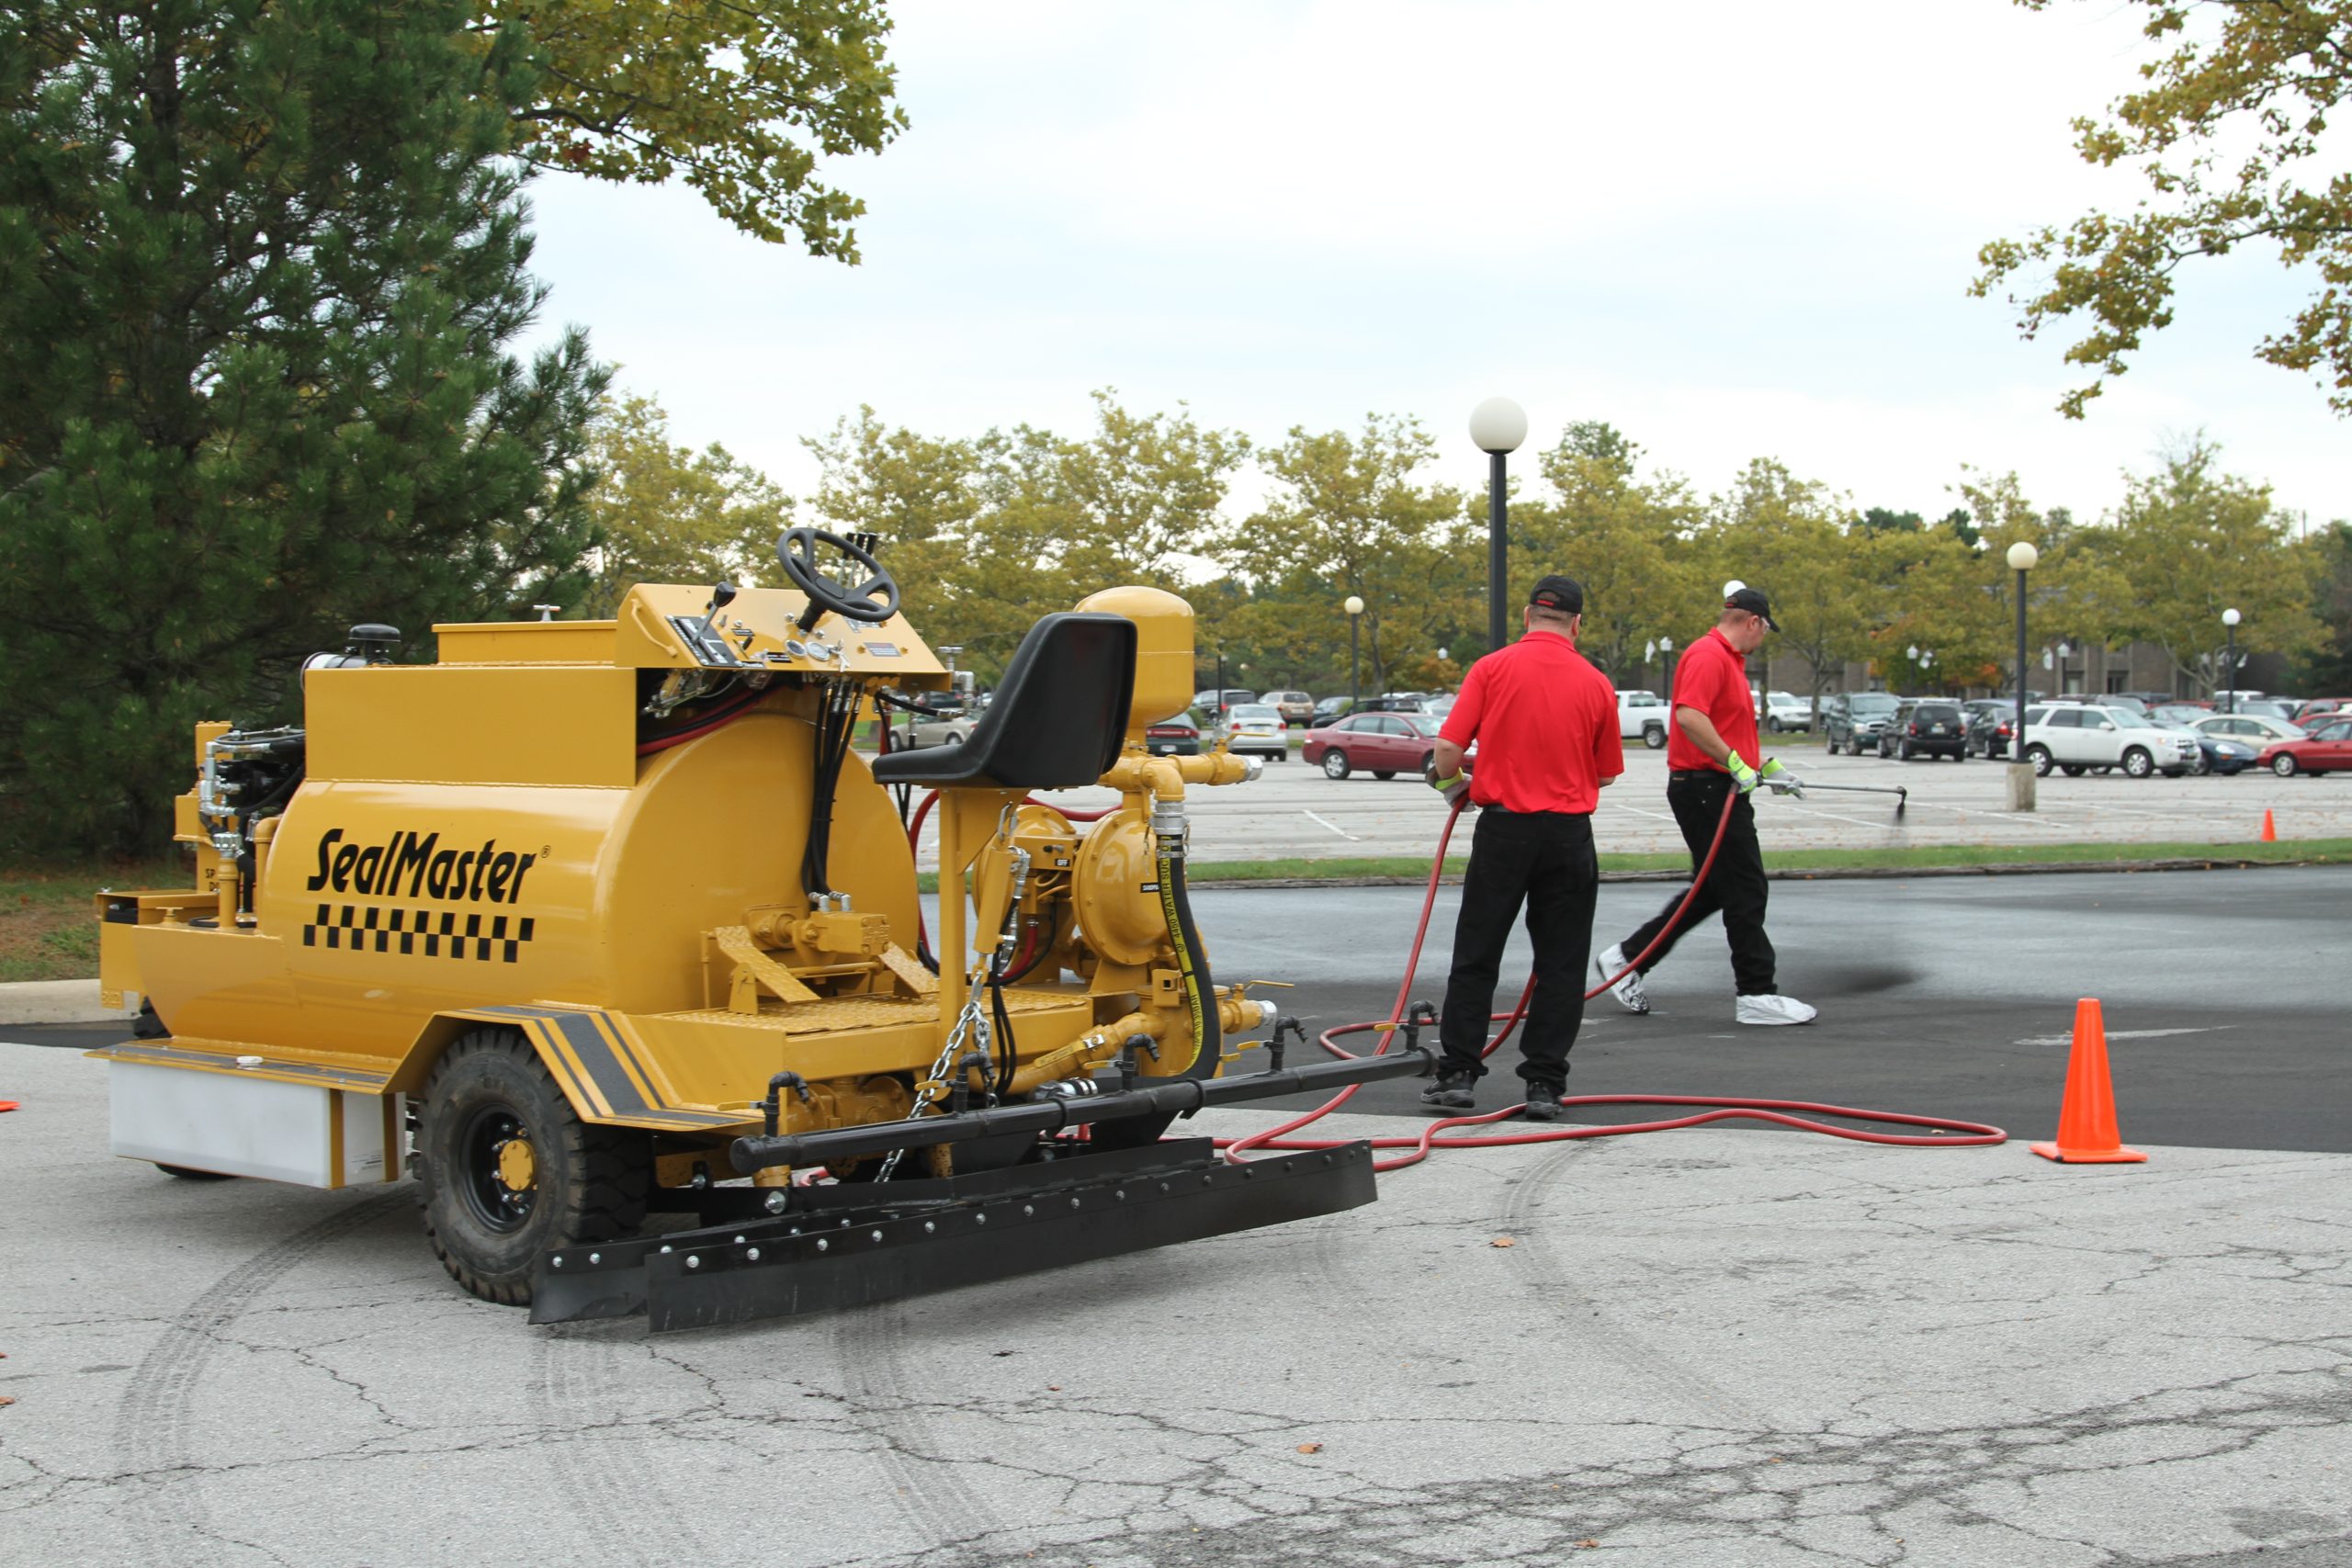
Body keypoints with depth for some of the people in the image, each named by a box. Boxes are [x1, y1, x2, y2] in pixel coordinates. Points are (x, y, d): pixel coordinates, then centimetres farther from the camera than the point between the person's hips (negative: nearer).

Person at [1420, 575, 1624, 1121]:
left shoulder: (1492, 668, -4)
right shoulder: (1596, 684, 2)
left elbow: (1448, 748, -8)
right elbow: (1608, 772, 10)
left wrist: (1452, 785, 13)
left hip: (1503, 829, -1)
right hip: (1569, 834, 1)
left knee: (1476, 957, 9)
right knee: (1561, 965, 7)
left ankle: (1458, 1074, 9)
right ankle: (1544, 1083, 5)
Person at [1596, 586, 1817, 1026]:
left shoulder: (1730, 660, 19)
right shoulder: (1708, 655, -15)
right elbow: (1689, 715, -29)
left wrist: (1768, 766, 24)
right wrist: (1735, 763, -25)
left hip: (1723, 790, 11)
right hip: (1705, 787, -11)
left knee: (1712, 891, 15)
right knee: (1745, 891, -6)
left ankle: (1628, 957, 21)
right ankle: (1756, 993, 1)